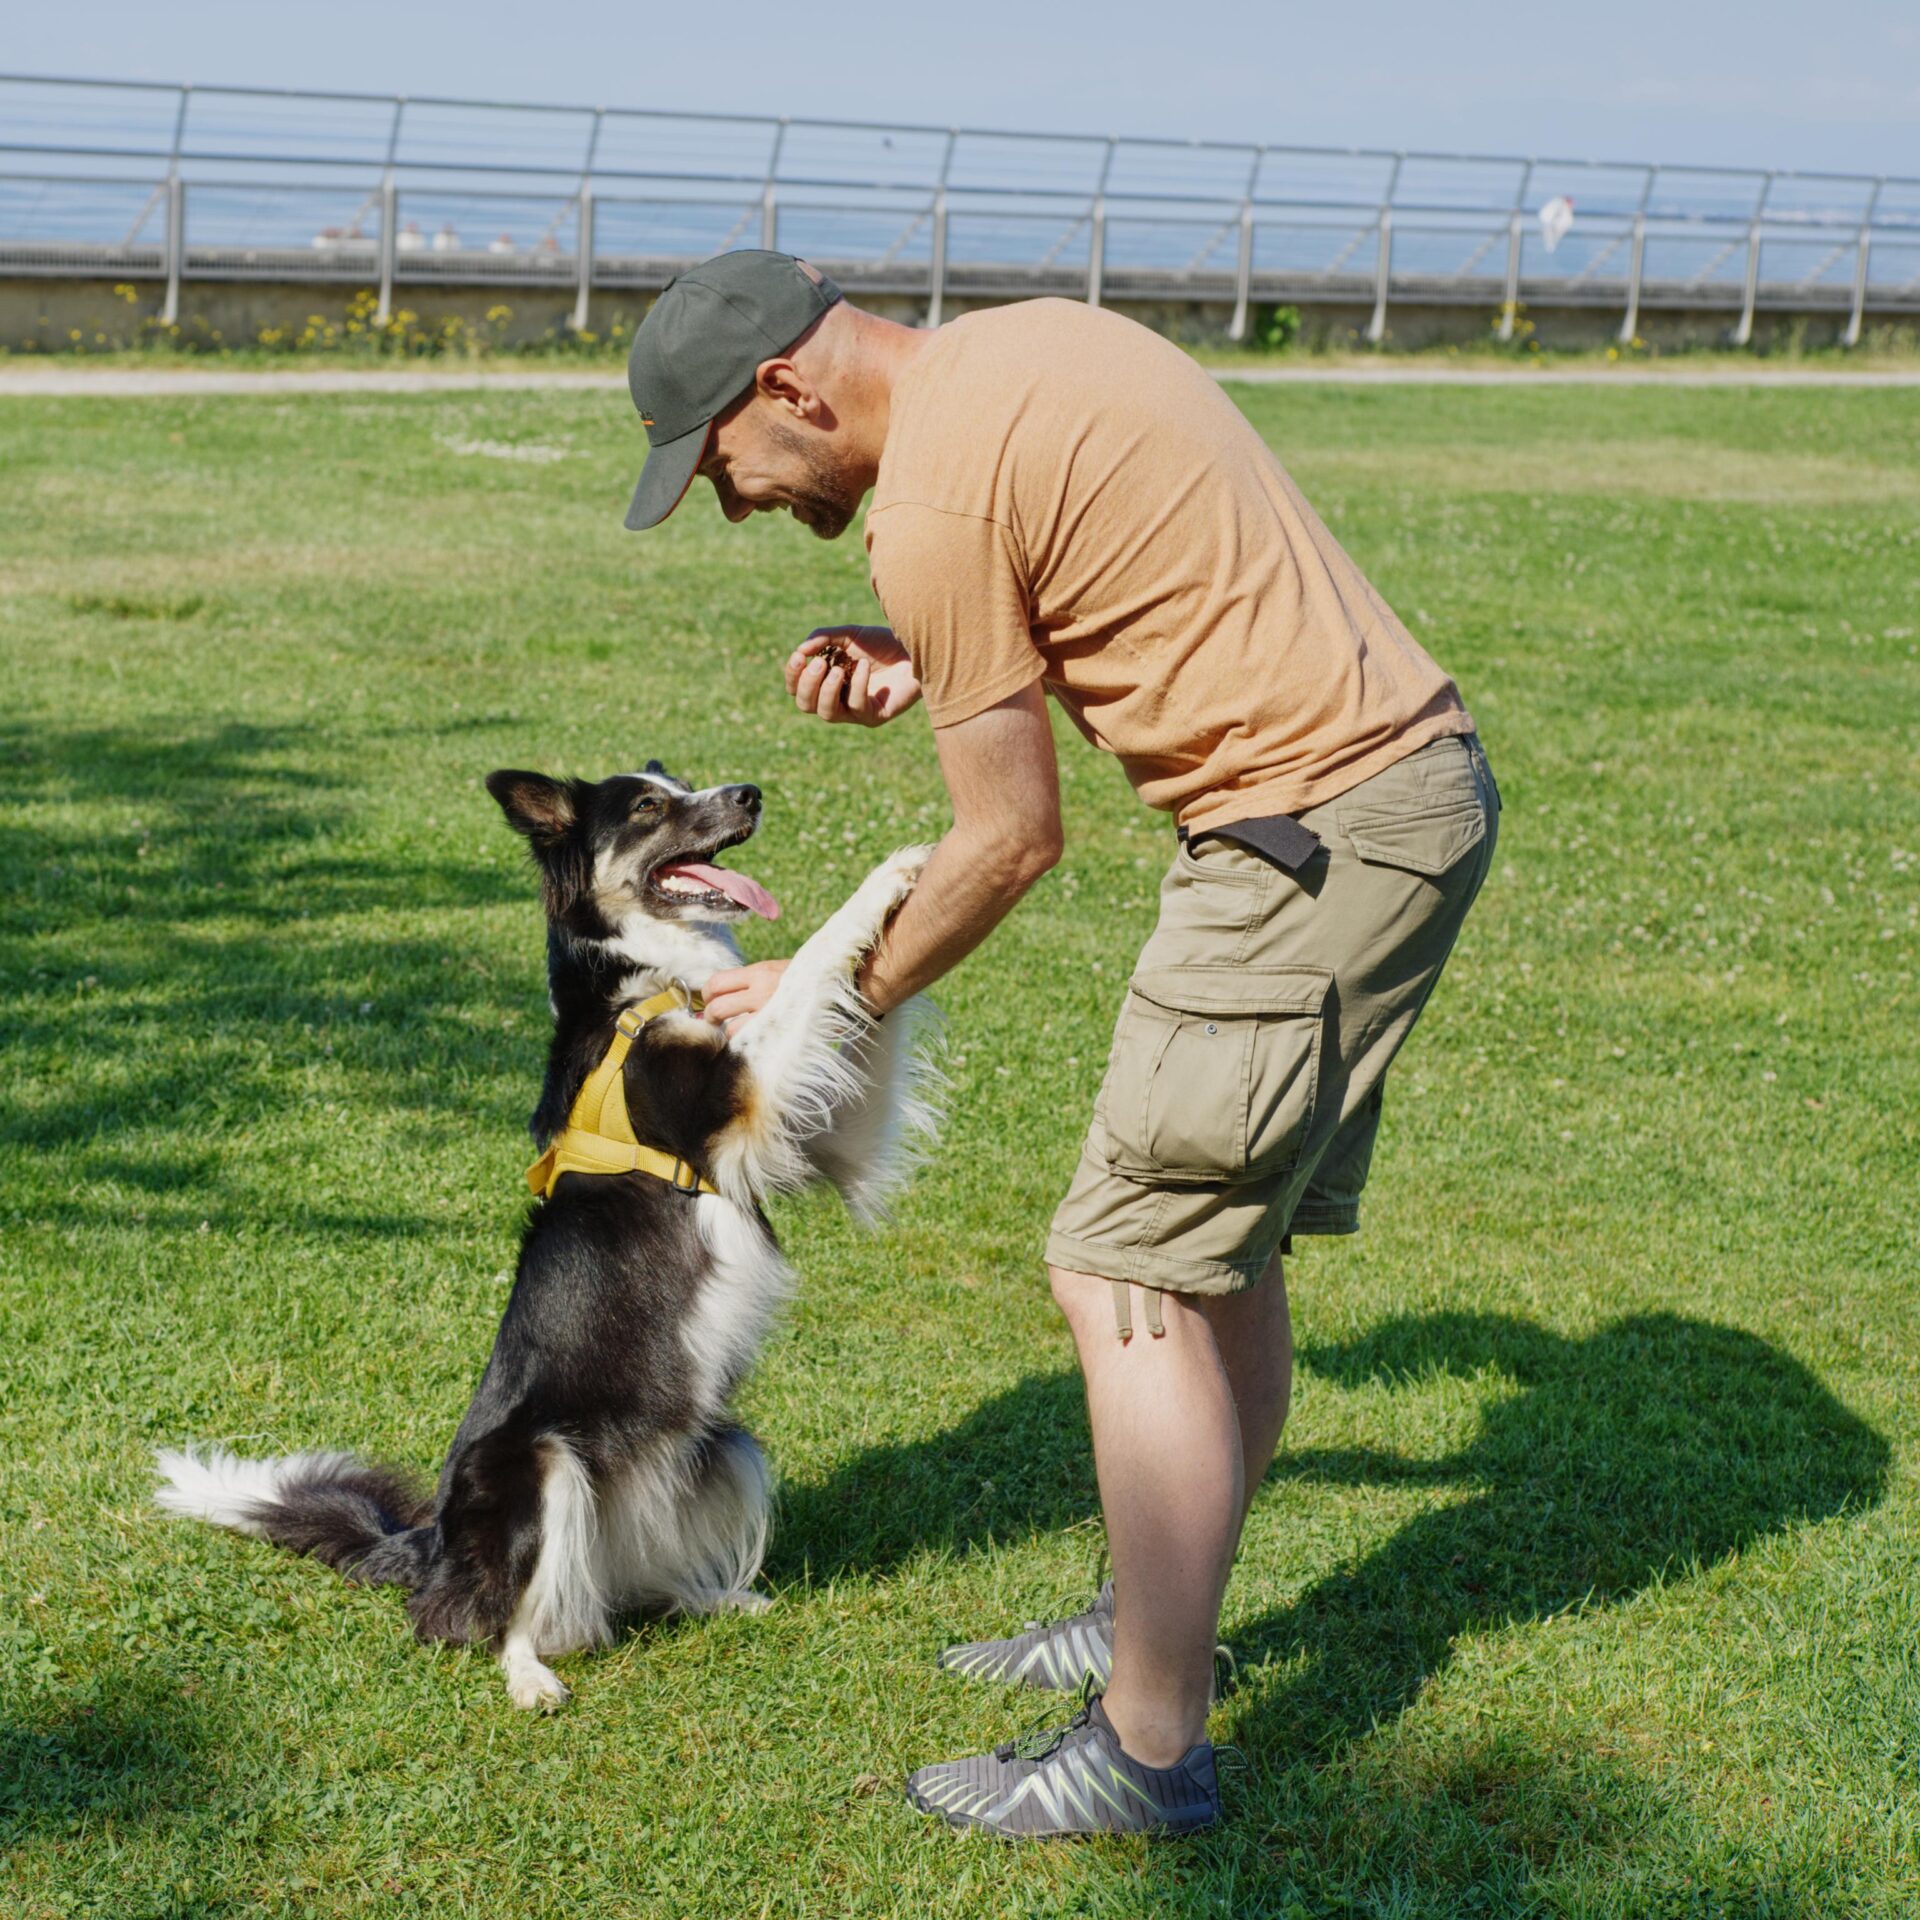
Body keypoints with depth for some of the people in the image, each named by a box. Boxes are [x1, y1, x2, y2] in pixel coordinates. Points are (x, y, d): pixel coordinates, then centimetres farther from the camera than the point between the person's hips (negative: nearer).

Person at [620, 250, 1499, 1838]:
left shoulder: (933, 502, -14)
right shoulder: (1021, 342, 13)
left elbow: (1013, 841, -8)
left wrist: (840, 997, 7)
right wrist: (932, 669, 12)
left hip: (1317, 834, -10)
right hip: (1424, 773, 10)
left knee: (1128, 1276, -4)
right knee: (1221, 1250, 19)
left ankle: (1150, 1754, 1)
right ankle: (1164, 1628, 32)